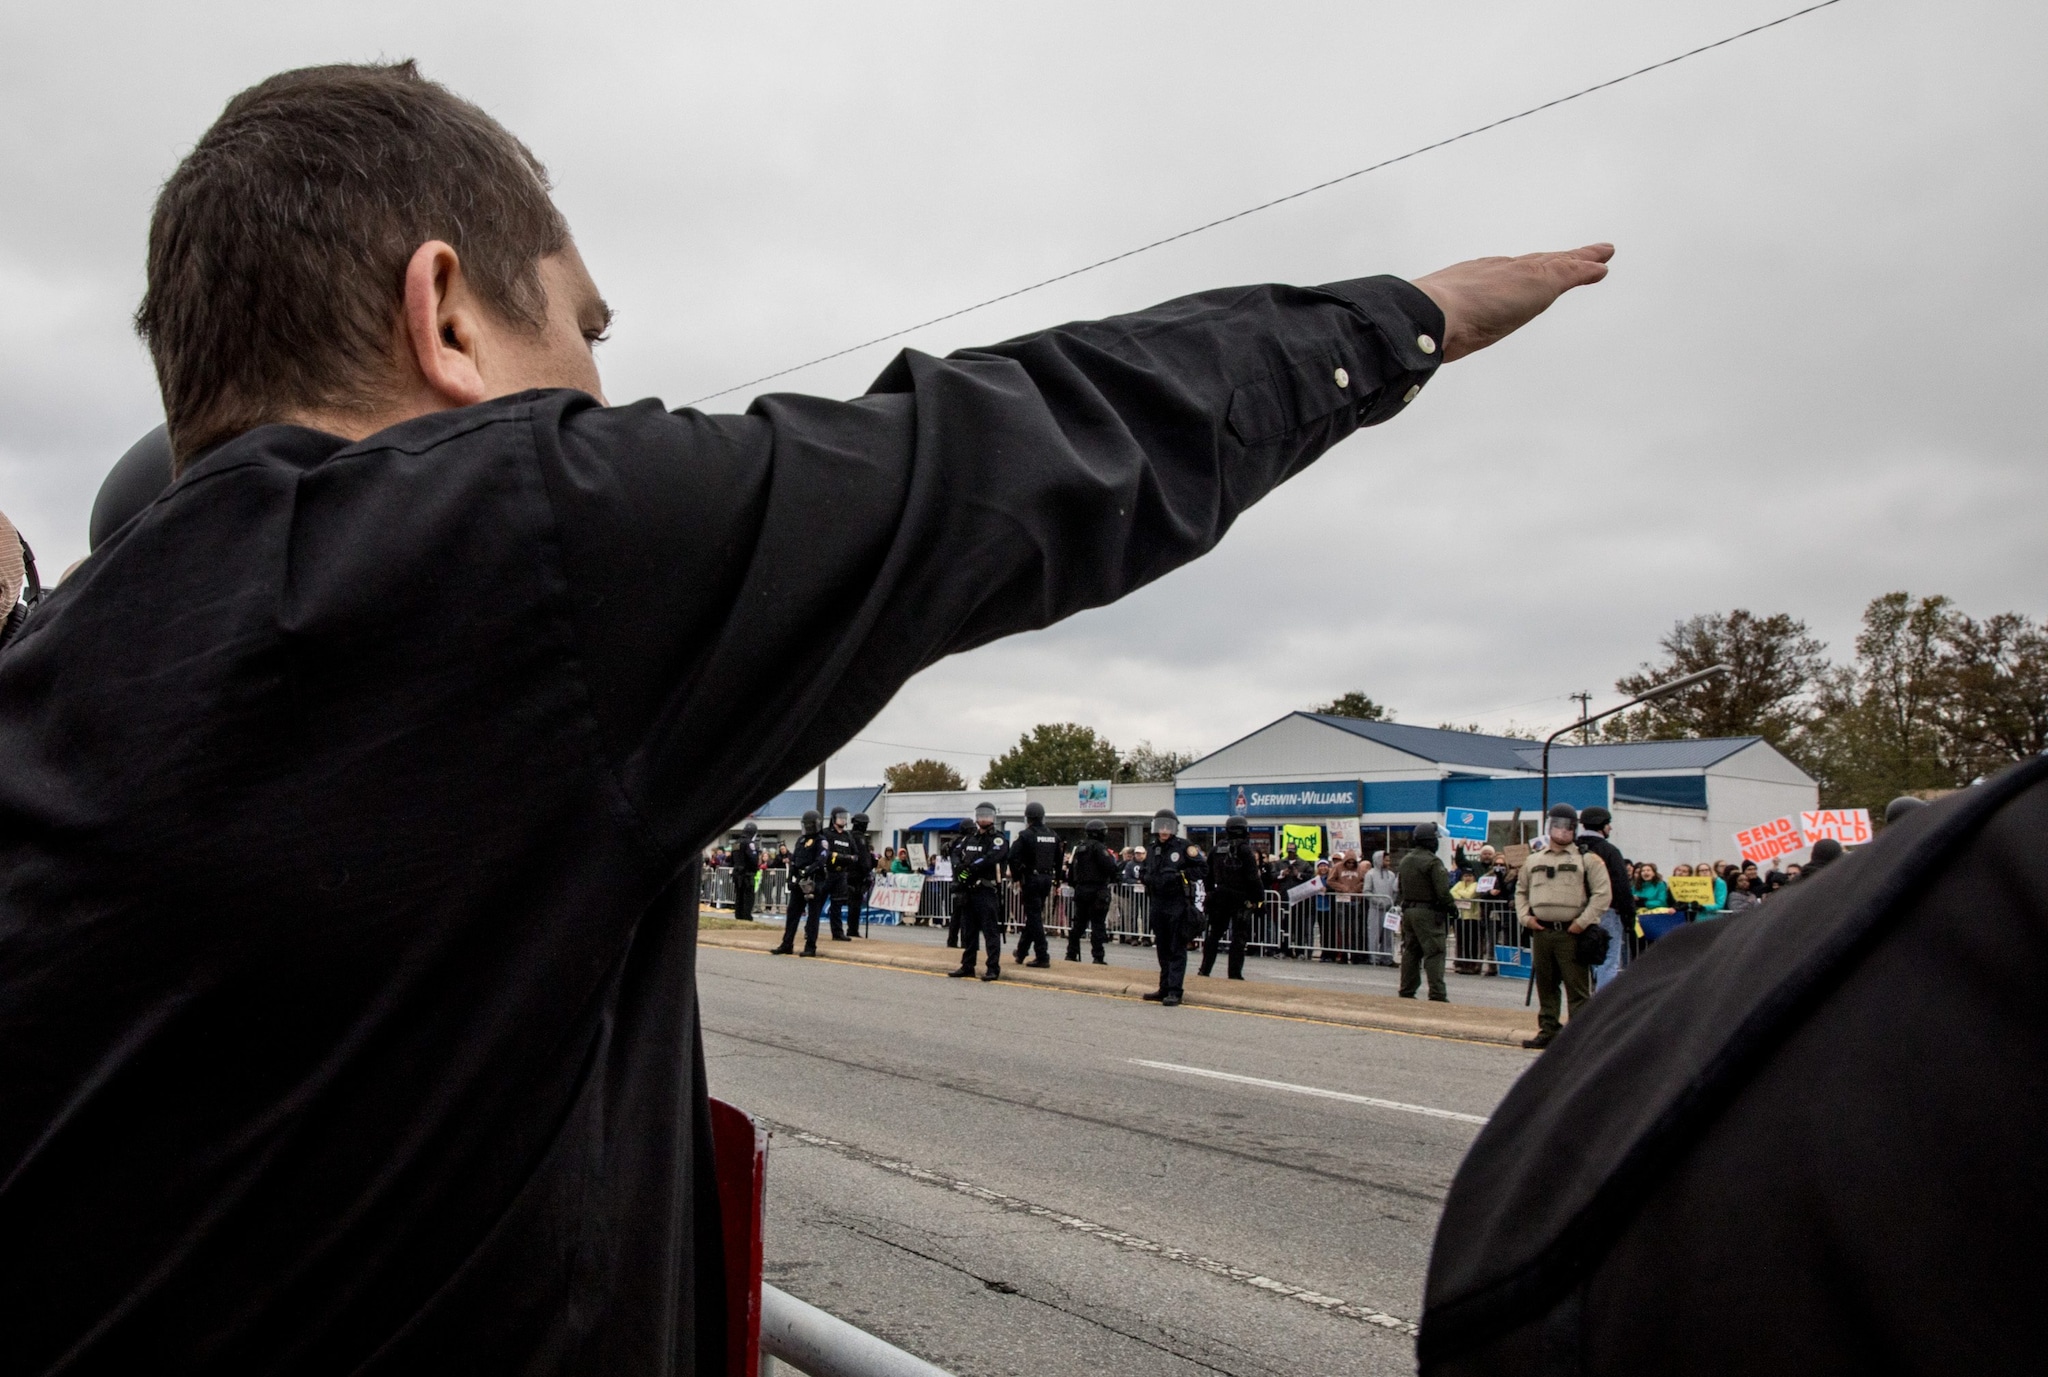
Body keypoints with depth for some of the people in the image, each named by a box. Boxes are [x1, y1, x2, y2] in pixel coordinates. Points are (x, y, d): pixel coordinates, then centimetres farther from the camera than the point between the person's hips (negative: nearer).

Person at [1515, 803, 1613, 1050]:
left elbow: (1603, 894, -6)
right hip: (1541, 932, 5)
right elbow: (1521, 892, 23)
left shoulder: (1587, 859, 1)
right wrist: (1525, 916, 6)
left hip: (1571, 934, -5)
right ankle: (1548, 1031, 20)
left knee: (1578, 988, -4)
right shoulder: (1533, 860, 16)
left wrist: (1583, 921, -12)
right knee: (1545, 987, 12)